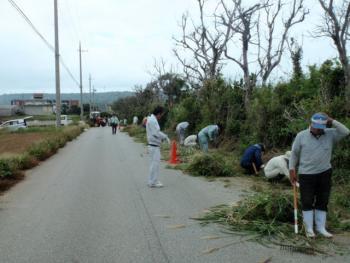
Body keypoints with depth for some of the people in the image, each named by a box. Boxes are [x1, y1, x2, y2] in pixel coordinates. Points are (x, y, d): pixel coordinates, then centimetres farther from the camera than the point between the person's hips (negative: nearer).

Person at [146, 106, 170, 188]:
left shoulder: (151, 119, 15)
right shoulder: (153, 120, -17)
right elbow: (156, 133, -22)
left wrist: (163, 137, 9)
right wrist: (166, 137, -10)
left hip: (153, 145, 10)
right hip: (154, 146, -10)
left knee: (154, 163, 16)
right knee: (155, 163, -5)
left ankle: (152, 181, 23)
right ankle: (153, 182, 1)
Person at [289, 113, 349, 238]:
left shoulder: (330, 134, -1)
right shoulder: (301, 136, -7)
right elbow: (294, 153, -1)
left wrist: (332, 121, -16)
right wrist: (292, 169, -5)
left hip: (325, 174, 3)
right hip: (306, 175, -2)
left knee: (322, 202, 11)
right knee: (307, 202, 3)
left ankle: (321, 227, 22)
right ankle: (309, 228, 14)